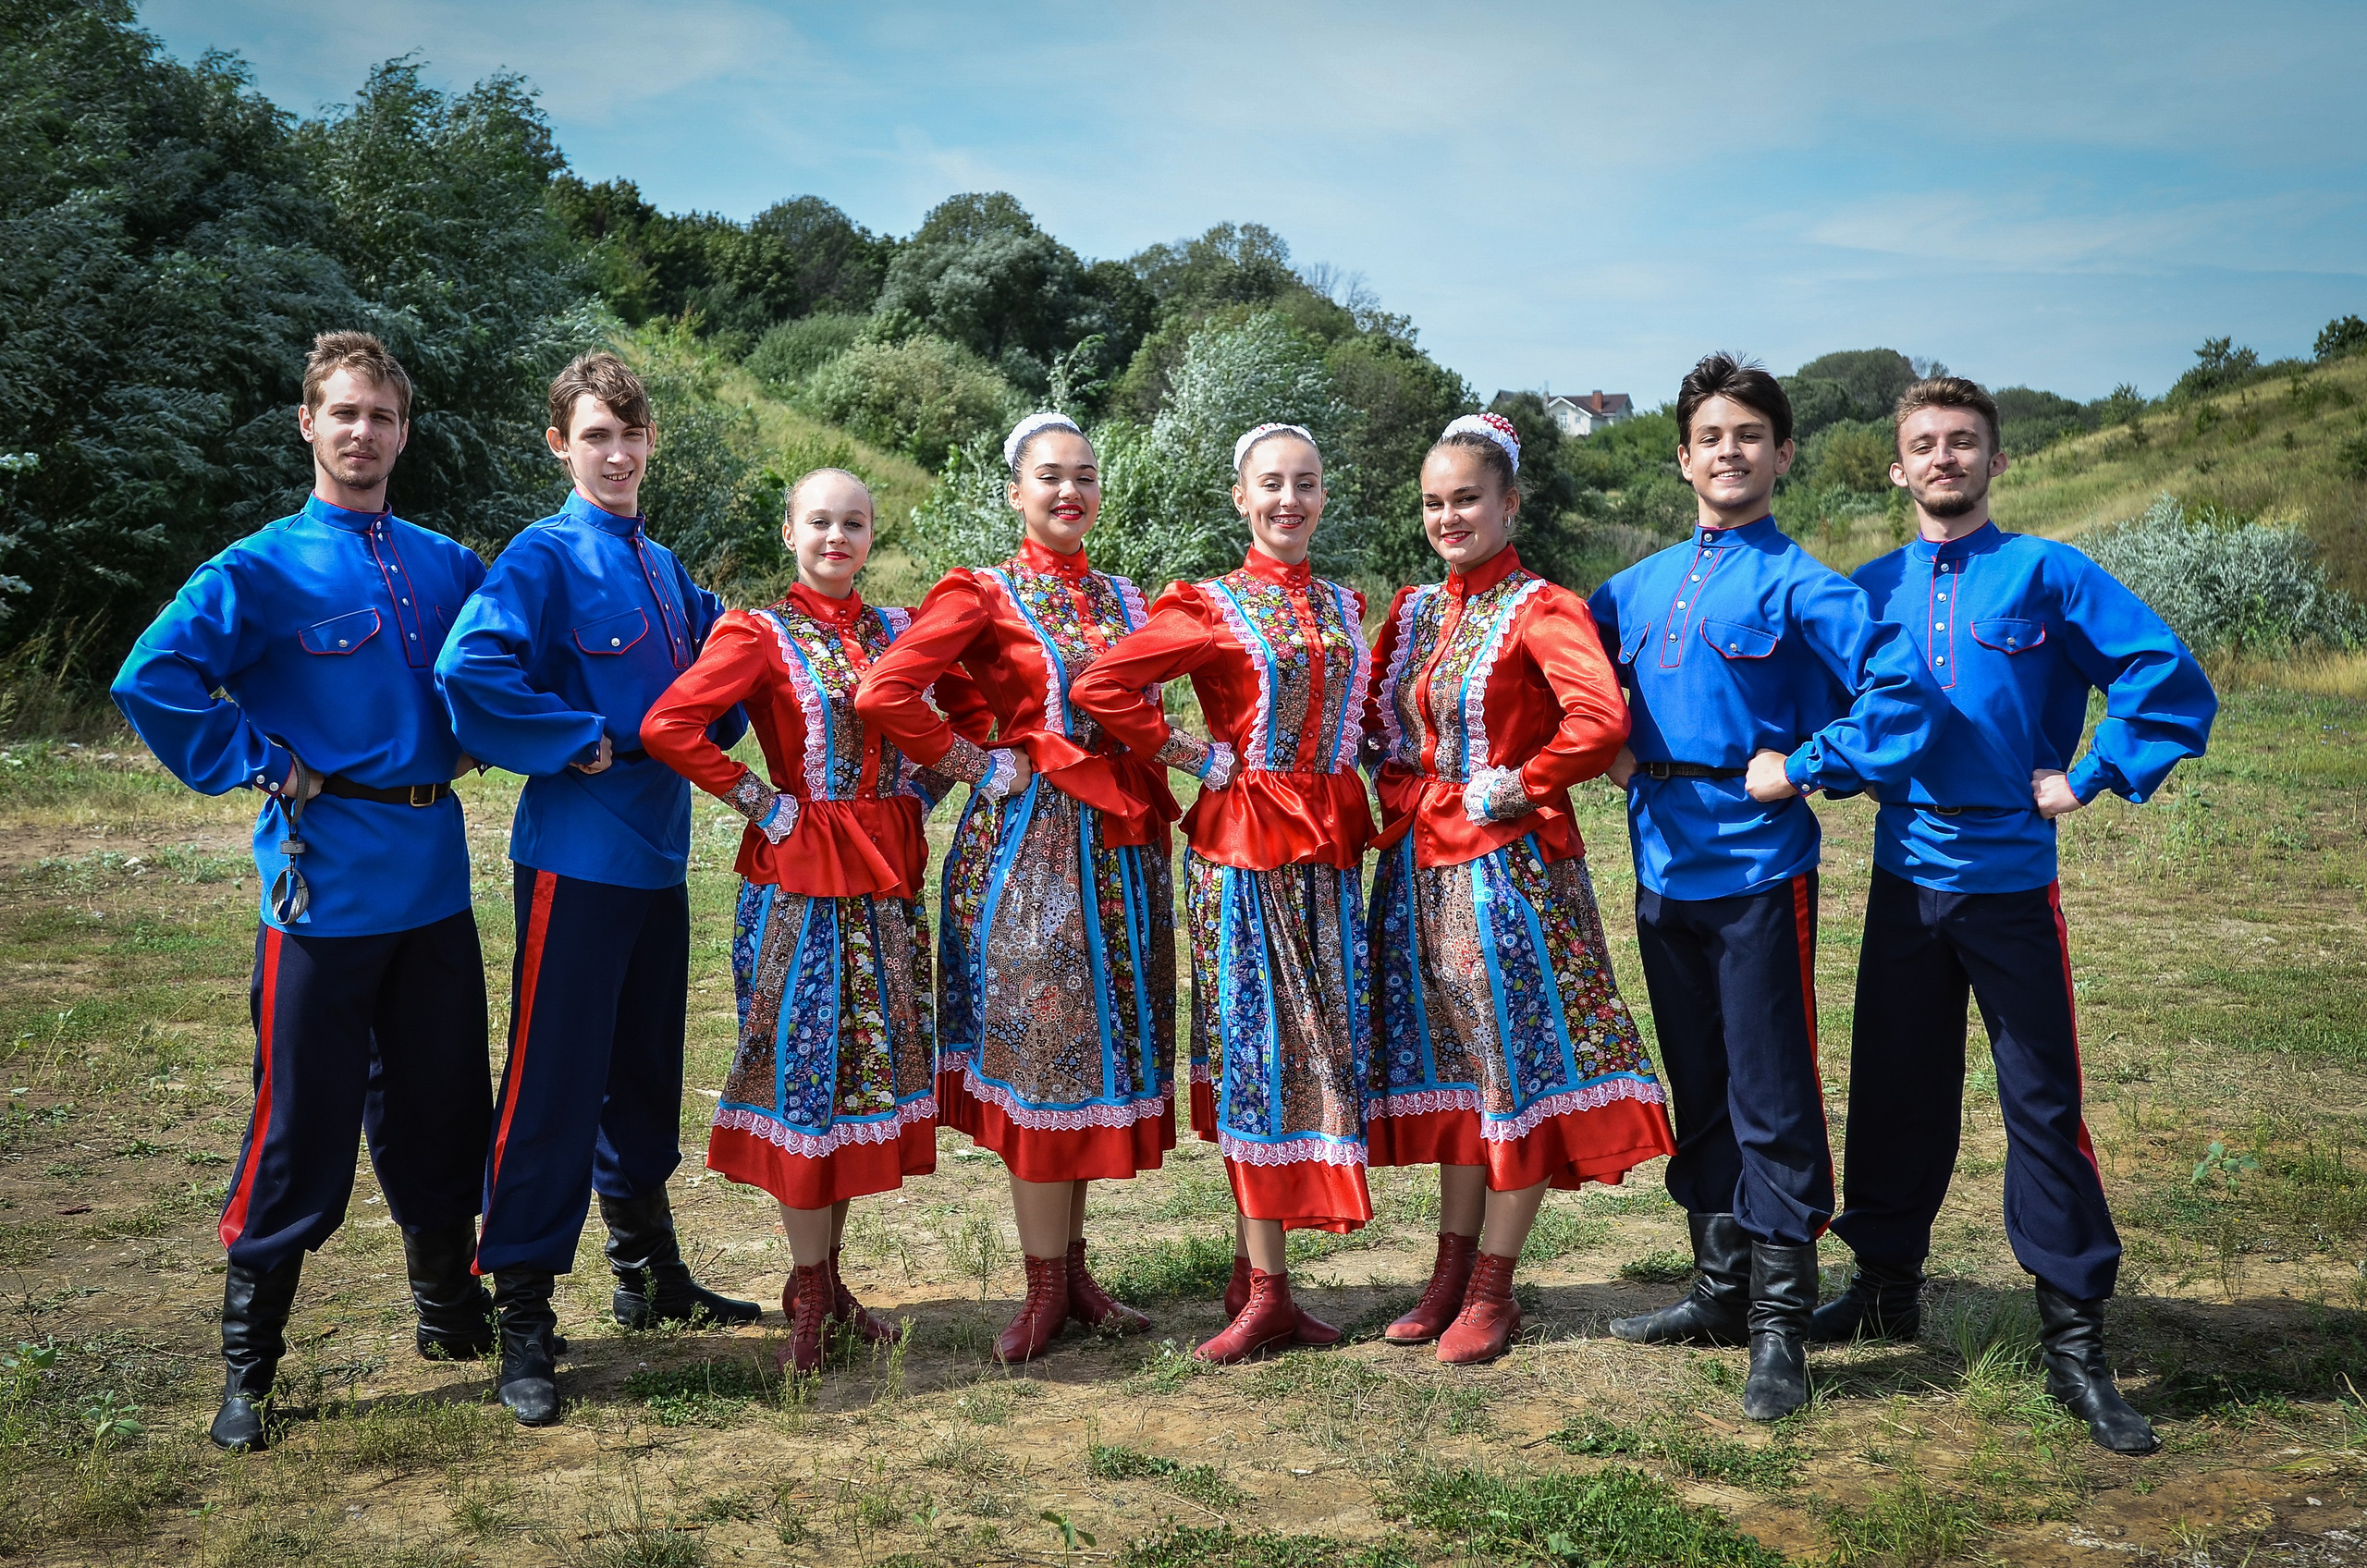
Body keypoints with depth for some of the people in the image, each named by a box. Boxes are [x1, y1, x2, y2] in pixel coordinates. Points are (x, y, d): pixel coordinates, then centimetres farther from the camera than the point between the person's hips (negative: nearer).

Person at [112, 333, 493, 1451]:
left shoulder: (446, 566, 10)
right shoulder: (263, 570, -5)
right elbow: (152, 679, -13)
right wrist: (261, 766, -12)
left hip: (435, 877, 5)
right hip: (327, 884, -5)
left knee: (441, 1103, 14)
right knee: (301, 1125, 0)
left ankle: (449, 1307, 32)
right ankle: (247, 1368, 14)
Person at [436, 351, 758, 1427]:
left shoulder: (664, 569, 14)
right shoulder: (543, 557, -9)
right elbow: (470, 672, -24)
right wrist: (581, 744, -17)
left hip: (657, 852, 7)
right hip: (576, 855, -7)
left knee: (644, 1073, 17)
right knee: (554, 1083, -3)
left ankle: (650, 1276, 32)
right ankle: (523, 1318, 7)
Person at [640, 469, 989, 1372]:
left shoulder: (902, 632, 9)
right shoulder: (761, 636, -5)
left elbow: (974, 711, 22)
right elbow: (667, 726, -16)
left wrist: (928, 785, 8)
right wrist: (759, 801, -13)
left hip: (888, 877, 5)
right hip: (801, 878, -5)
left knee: (870, 1064, 9)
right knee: (805, 1070, -1)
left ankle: (829, 1278, 22)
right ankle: (809, 1291, 12)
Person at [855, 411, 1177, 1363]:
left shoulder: (1125, 601, 14)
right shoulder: (984, 595, -3)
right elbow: (883, 695, -15)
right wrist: (979, 766, -10)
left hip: (1121, 847, 6)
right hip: (1027, 842, -5)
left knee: (1102, 1047, 9)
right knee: (1038, 1049, -2)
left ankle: (1075, 1268, 21)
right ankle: (1045, 1285, 9)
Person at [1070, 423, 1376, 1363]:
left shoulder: (1345, 608, 13)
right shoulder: (1209, 608, -4)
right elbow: (1101, 688, -13)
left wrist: (1353, 806, 9)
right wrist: (1194, 757, -9)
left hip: (1329, 845, 6)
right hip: (1242, 843, -5)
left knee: (1320, 1042, 7)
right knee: (1257, 1043, -2)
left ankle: (1256, 1275, 18)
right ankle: (1265, 1290, 7)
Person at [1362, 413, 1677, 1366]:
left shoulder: (1540, 610, -10)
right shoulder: (1413, 611, 11)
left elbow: (1602, 719, -25)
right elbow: (1376, 722, 22)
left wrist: (1521, 786, -16)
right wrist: (1401, 792, 6)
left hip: (1510, 864, -7)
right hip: (1422, 865, 7)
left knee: (1517, 1063, 0)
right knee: (1452, 1067, 13)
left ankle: (1491, 1289, 11)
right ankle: (1452, 1273, 23)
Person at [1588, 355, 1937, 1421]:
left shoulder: (1796, 585, -6)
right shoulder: (1640, 585, 11)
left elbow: (1902, 689, -15)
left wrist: (1805, 769, -13)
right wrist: (1607, 749, 9)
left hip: (1758, 873, -6)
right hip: (1665, 873, 6)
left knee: (1772, 1101, -1)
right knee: (1698, 1094, 15)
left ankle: (1780, 1326, 9)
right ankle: (1720, 1292, 28)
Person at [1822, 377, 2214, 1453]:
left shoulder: (2045, 574, -2)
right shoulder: (1871, 589, 7)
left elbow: (2171, 679, -5)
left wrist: (2088, 778, -8)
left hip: (2011, 877, -3)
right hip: (1904, 878, 3)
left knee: (2043, 1103, -1)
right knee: (1894, 1090, 12)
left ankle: (2075, 1335, 8)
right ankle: (1887, 1285, 28)